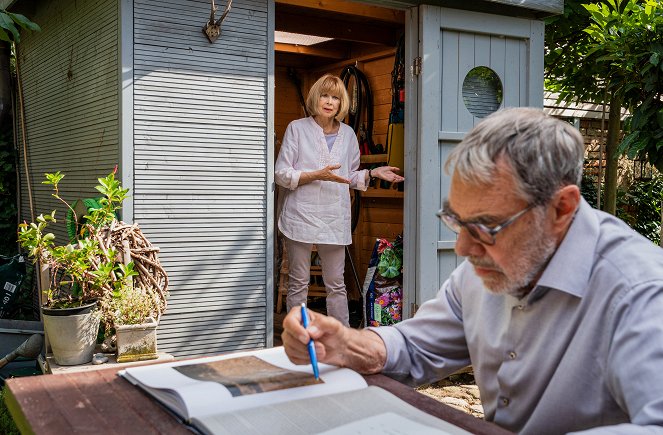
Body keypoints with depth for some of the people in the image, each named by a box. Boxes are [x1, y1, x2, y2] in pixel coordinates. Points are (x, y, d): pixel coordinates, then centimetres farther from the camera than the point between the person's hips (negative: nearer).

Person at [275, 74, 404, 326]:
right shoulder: (297, 128, 0)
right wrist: (317, 175, -16)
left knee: (336, 285, 8)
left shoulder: (347, 134, 12)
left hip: (335, 219, 3)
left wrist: (373, 173, 2)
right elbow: (280, 173, -5)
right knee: (298, 284, 5)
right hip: (301, 216, -3)